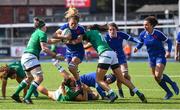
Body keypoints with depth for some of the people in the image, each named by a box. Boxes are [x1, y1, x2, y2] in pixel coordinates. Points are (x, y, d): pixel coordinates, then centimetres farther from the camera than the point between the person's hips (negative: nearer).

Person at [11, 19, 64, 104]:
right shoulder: (42, 33, -5)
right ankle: (27, 97, -28)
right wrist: (55, 56, -12)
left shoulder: (35, 33, 22)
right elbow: (44, 49, -14)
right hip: (31, 57, -10)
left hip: (24, 57, 10)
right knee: (39, 77, -18)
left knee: (29, 78, 27)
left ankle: (16, 94, 28)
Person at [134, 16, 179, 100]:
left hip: (160, 56, -6)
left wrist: (168, 51, -22)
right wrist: (137, 48, -8)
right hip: (151, 57, 6)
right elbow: (140, 43, 13)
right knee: (156, 78, 6)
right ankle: (169, 93, 23)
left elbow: (168, 41, -9)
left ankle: (172, 84, 3)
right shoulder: (143, 34, -4)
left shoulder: (158, 33, -18)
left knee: (158, 75, -22)